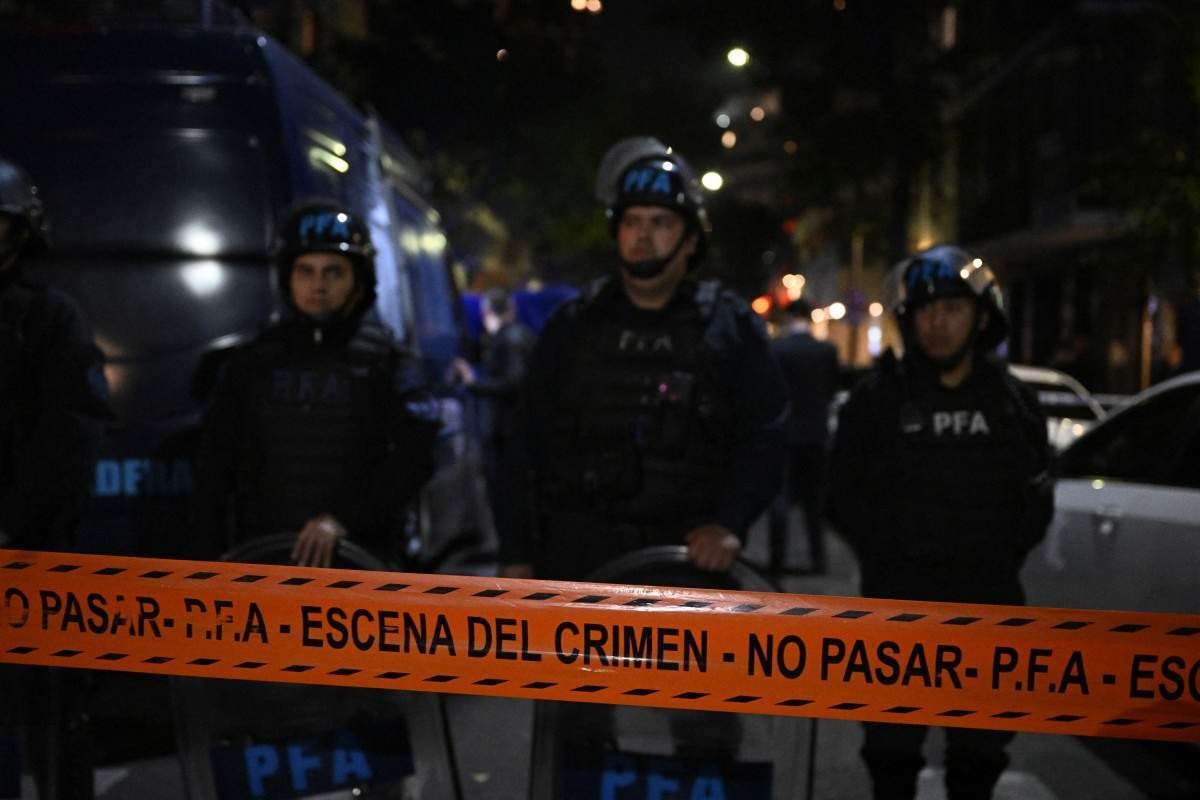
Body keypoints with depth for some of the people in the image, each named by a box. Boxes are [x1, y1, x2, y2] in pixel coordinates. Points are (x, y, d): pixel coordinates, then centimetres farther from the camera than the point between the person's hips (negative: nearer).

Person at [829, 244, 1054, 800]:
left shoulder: (1011, 401, 6)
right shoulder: (878, 397, 0)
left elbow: (1036, 498, 12)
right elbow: (846, 494, 3)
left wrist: (1000, 557, 1)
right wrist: (887, 559, -3)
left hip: (987, 596, 2)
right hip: (898, 597, -1)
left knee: (982, 741, 12)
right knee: (893, 738, 7)